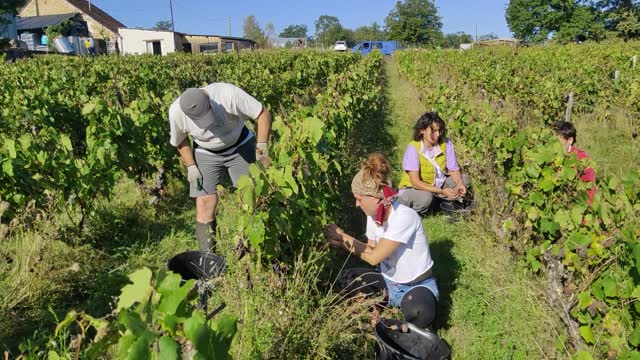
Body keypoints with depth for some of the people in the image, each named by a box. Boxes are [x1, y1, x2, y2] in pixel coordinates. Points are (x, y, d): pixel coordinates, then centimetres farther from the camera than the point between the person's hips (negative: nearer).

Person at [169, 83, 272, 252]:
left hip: (241, 146, -1)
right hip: (206, 154, 1)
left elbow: (263, 113, -23)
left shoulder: (229, 93, -33)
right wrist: (190, 166, -9)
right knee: (204, 207, -6)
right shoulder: (176, 112, -24)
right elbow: (180, 140, -2)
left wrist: (262, 145, -33)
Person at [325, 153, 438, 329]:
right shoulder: (373, 215, -5)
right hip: (388, 282, 7)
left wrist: (343, 237, -17)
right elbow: (371, 250, 3)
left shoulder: (404, 217, -28)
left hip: (418, 286, -7)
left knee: (416, 312, -38)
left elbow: (374, 257, -26)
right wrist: (342, 241, -10)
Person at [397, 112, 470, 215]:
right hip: (412, 188, -5)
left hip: (438, 184, 5)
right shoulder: (413, 148, -23)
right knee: (425, 197, -36)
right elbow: (415, 182, -27)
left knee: (464, 179, -9)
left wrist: (459, 184, -28)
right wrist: (441, 191, -35)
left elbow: (453, 169, -5)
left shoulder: (446, 144, -11)